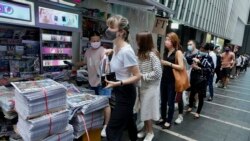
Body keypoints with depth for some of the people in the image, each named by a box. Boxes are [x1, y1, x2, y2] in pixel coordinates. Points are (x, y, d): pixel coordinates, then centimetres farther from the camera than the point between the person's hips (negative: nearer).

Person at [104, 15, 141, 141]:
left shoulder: (126, 51, -27)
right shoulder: (116, 46, -1)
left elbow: (137, 76, -24)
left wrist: (118, 83, -32)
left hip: (125, 93, -9)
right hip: (119, 91, 9)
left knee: (112, 129, -1)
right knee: (127, 120, 29)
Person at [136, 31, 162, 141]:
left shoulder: (152, 54, -18)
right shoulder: (141, 53, 6)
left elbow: (158, 73, -22)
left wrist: (143, 76, -18)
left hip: (151, 87, -7)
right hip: (142, 86, 7)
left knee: (147, 110, 5)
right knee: (144, 109, 17)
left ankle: (150, 132, 25)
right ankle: (146, 129, 35)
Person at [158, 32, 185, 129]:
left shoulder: (178, 52, -10)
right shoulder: (165, 52, 9)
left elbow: (181, 67, -18)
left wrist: (169, 63, -21)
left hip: (172, 81, -6)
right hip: (164, 79, 6)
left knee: (170, 102, 6)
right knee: (163, 101, 15)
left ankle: (169, 121, 21)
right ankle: (163, 118, 31)